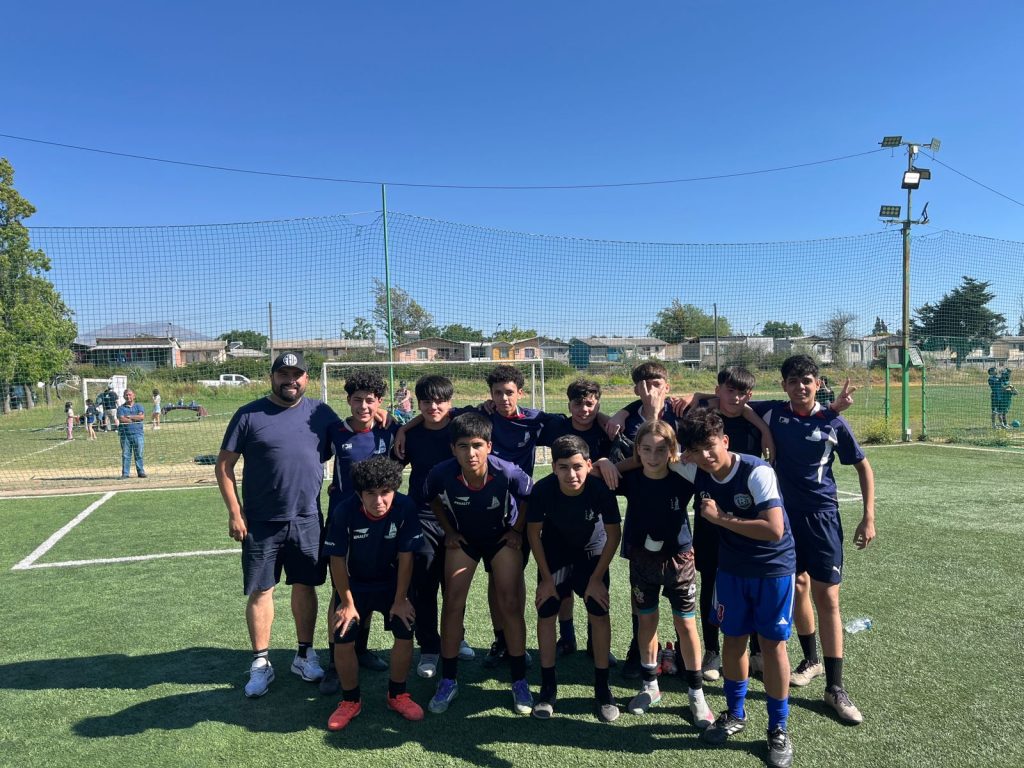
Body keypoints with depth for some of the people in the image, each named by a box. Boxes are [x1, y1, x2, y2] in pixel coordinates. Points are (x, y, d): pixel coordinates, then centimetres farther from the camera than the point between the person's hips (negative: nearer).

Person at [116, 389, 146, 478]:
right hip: (125, 434, 0)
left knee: (139, 454, 1)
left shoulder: (139, 407, 12)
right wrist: (135, 420, -7)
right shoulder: (121, 408, 10)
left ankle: (141, 472, 6)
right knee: (125, 454, 1)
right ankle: (125, 473, 5)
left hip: (138, 433, 0)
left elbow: (142, 416, -6)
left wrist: (129, 416, -6)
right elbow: (121, 419, -7)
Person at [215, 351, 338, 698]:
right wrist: (234, 513, -7)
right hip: (261, 523, -2)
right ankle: (261, 663, 19)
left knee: (305, 586, 11)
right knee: (260, 591, 5)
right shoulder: (249, 415, -4)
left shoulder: (320, 413, 4)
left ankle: (305, 655, 27)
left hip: (308, 520, 2)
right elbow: (224, 465, -2)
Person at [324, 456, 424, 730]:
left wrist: (400, 600, -12)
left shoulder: (405, 508, -26)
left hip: (392, 583, 0)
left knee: (405, 634, -11)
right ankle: (350, 700, 16)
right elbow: (337, 560, -15)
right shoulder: (344, 512, -26)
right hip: (354, 586, 0)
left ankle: (397, 694, 14)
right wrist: (347, 603, -10)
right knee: (343, 642, -10)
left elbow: (405, 557, -17)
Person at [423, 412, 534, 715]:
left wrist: (517, 531, -6)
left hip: (503, 537, -1)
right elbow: (433, 498, -4)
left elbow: (529, 498, -10)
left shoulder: (508, 473, -34)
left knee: (510, 605, -5)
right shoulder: (442, 473, -31)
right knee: (452, 604, -3)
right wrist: (448, 530, -2)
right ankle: (448, 681, 13)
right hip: (462, 538, 1)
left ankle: (519, 682, 11)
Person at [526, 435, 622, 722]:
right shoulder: (543, 489, -30)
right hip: (554, 554, 1)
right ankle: (548, 688, 12)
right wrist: (546, 577, -9)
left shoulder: (600, 489, -32)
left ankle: (602, 688, 9)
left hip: (592, 553, 0)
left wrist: (597, 578, -13)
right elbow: (533, 531, -13)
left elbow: (613, 534, -16)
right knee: (546, 614, -4)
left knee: (599, 614, -7)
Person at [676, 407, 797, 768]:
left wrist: (720, 517, -26)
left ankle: (779, 728, 20)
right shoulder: (695, 471, -9)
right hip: (731, 569, 5)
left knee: (772, 643, 3)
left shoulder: (757, 472, -26)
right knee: (733, 639, 13)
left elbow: (774, 529, -31)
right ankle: (735, 713, 33)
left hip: (774, 569, -5)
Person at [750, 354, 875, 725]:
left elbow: (863, 466, 2)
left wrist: (868, 517, -3)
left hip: (822, 514, -2)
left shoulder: (833, 422, -7)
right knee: (797, 587, 14)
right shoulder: (773, 412, -3)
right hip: (784, 513, 3)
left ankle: (835, 687, 4)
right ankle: (811, 659, 35)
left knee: (827, 597, -5)